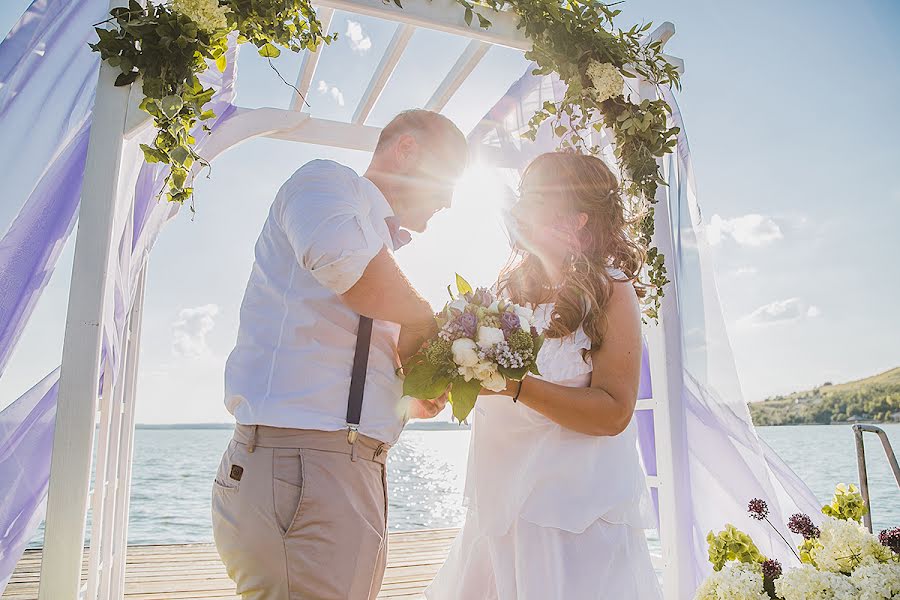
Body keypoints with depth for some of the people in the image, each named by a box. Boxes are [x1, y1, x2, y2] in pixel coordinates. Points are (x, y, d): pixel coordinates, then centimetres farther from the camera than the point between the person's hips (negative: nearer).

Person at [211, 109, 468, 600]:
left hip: (346, 474, 10)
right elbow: (341, 254, -28)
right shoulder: (328, 180, -1)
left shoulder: (380, 255, 25)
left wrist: (411, 402, 11)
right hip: (302, 471, -9)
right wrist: (422, 319, -11)